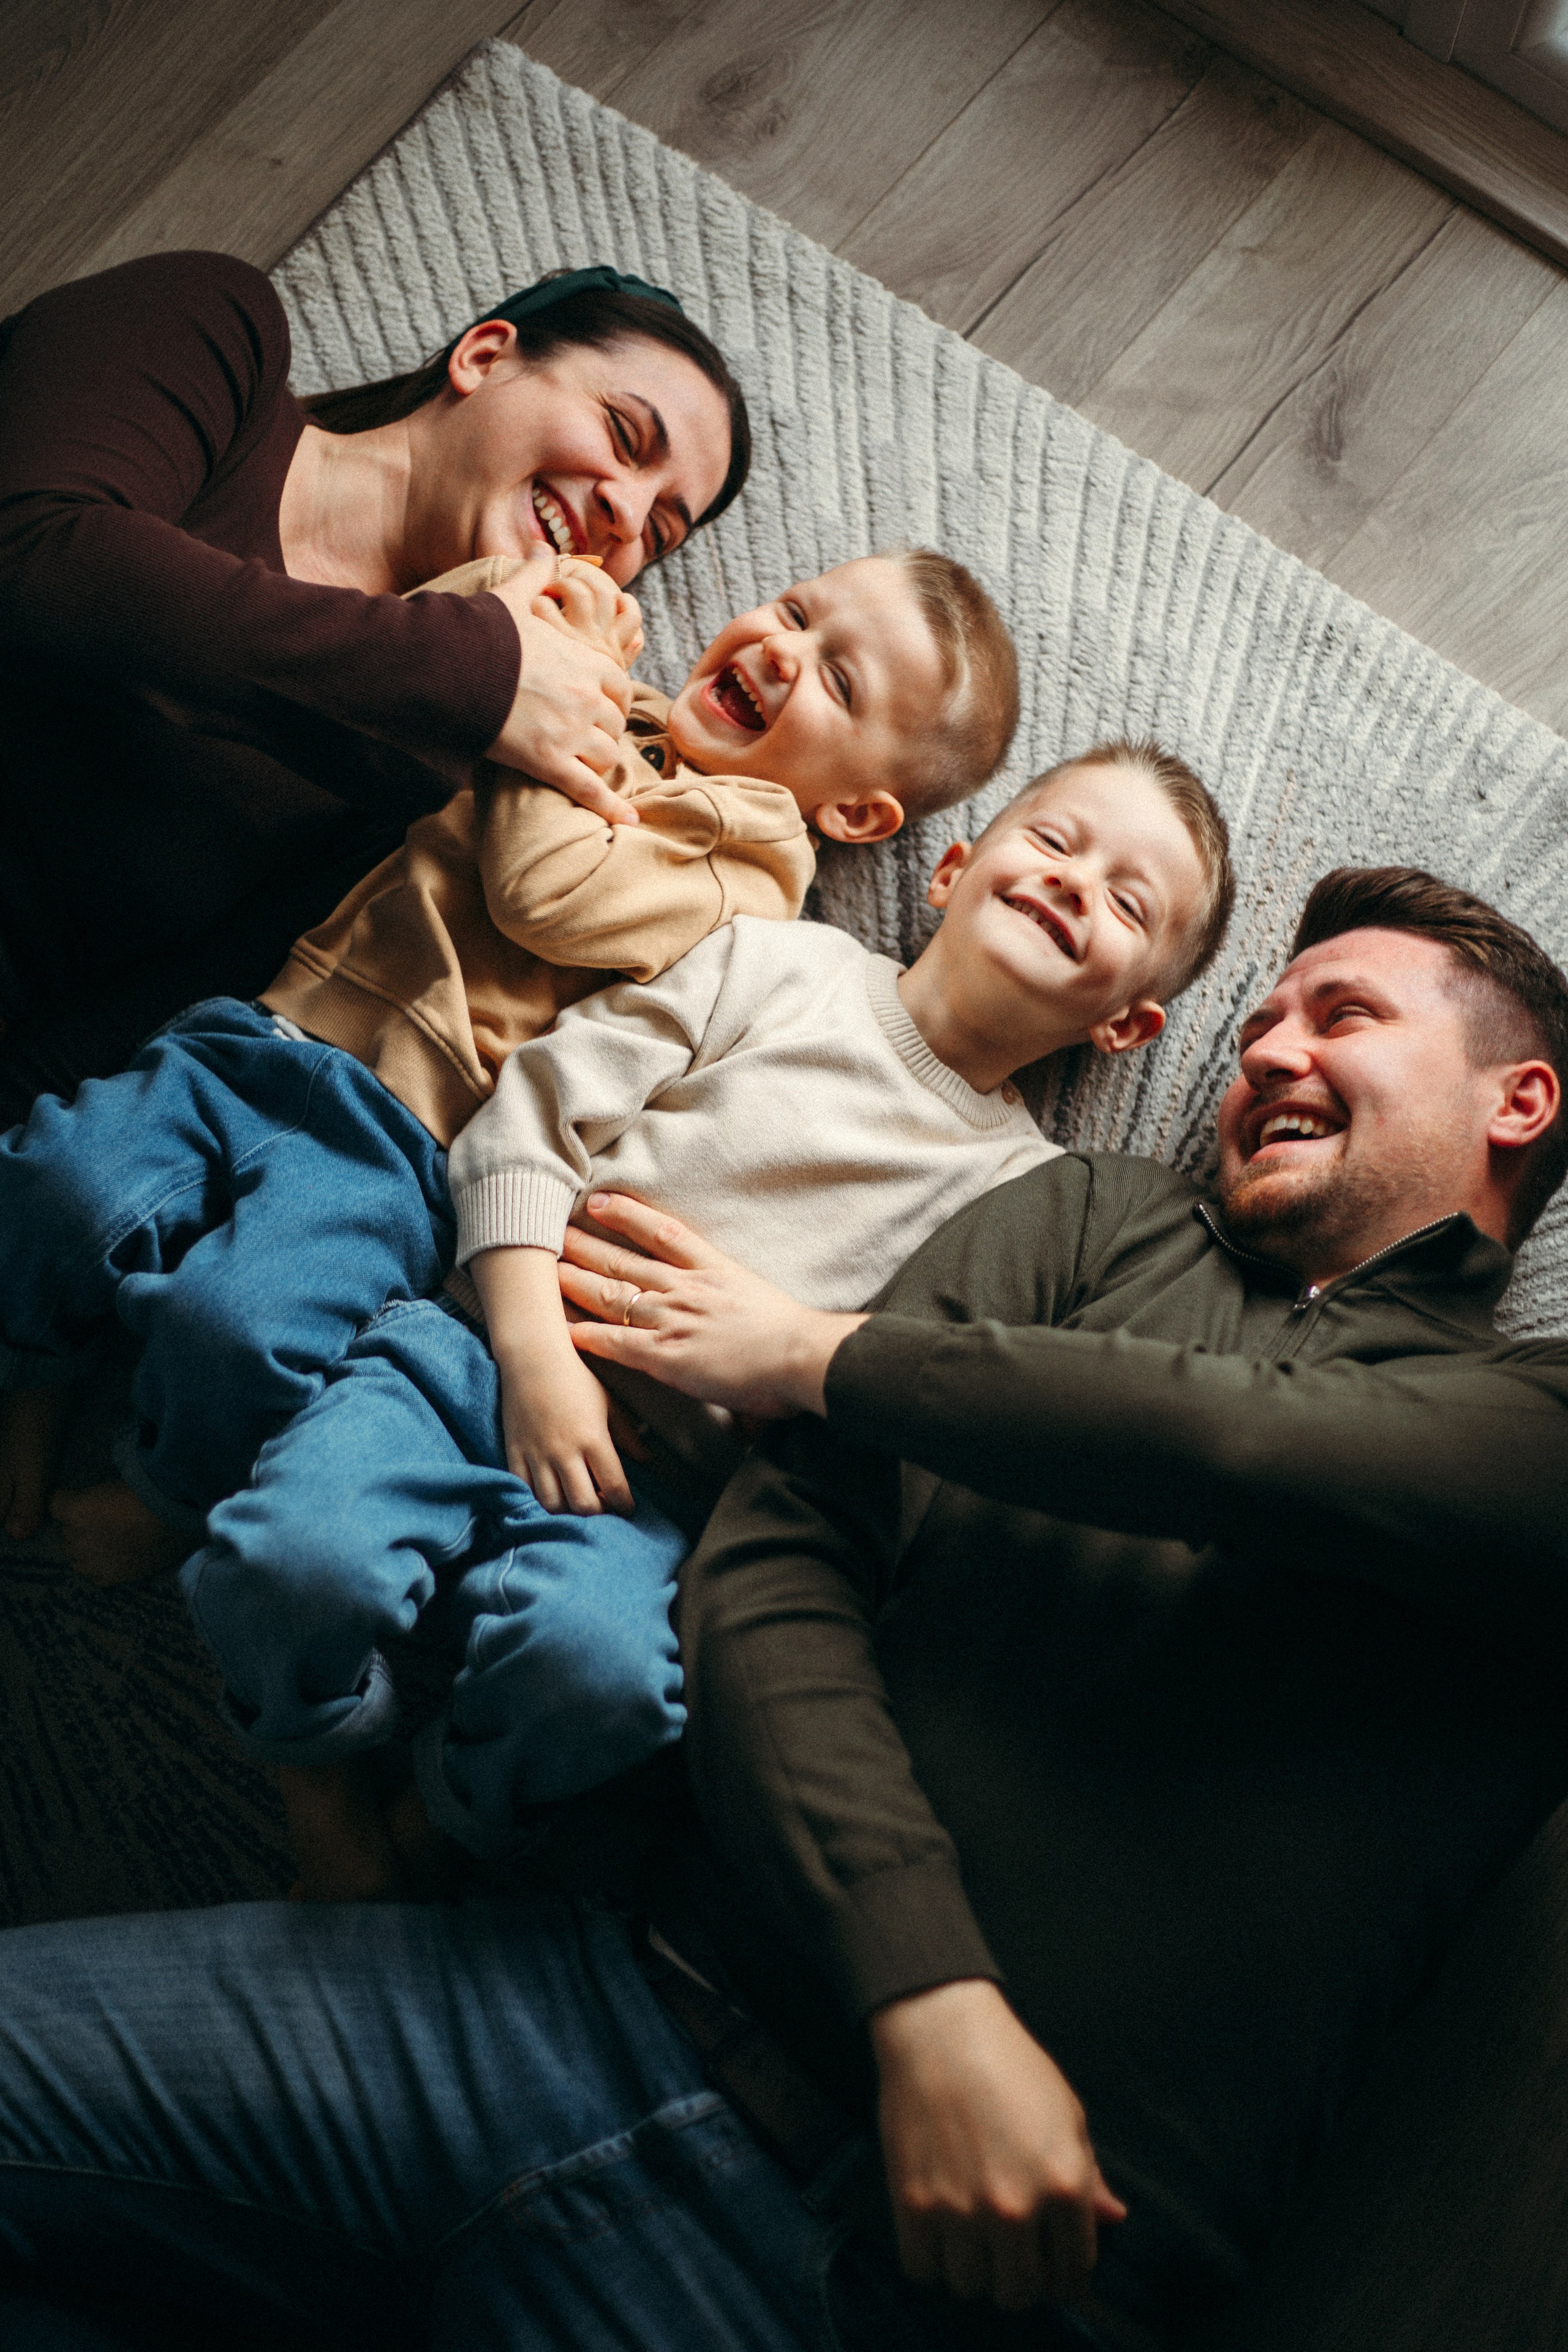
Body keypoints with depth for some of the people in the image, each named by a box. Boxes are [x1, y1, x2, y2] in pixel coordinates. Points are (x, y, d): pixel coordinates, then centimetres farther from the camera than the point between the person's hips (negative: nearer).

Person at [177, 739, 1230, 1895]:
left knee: (594, 1664, -35)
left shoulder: (1029, 1193, 13)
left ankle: (437, 1831, -3)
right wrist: (536, 1353, -8)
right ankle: (324, 1778, 4)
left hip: (665, 1475, 0)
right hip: (490, 1351, 0)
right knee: (295, 1560, -29)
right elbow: (533, 1116, 4)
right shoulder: (775, 964, 10)